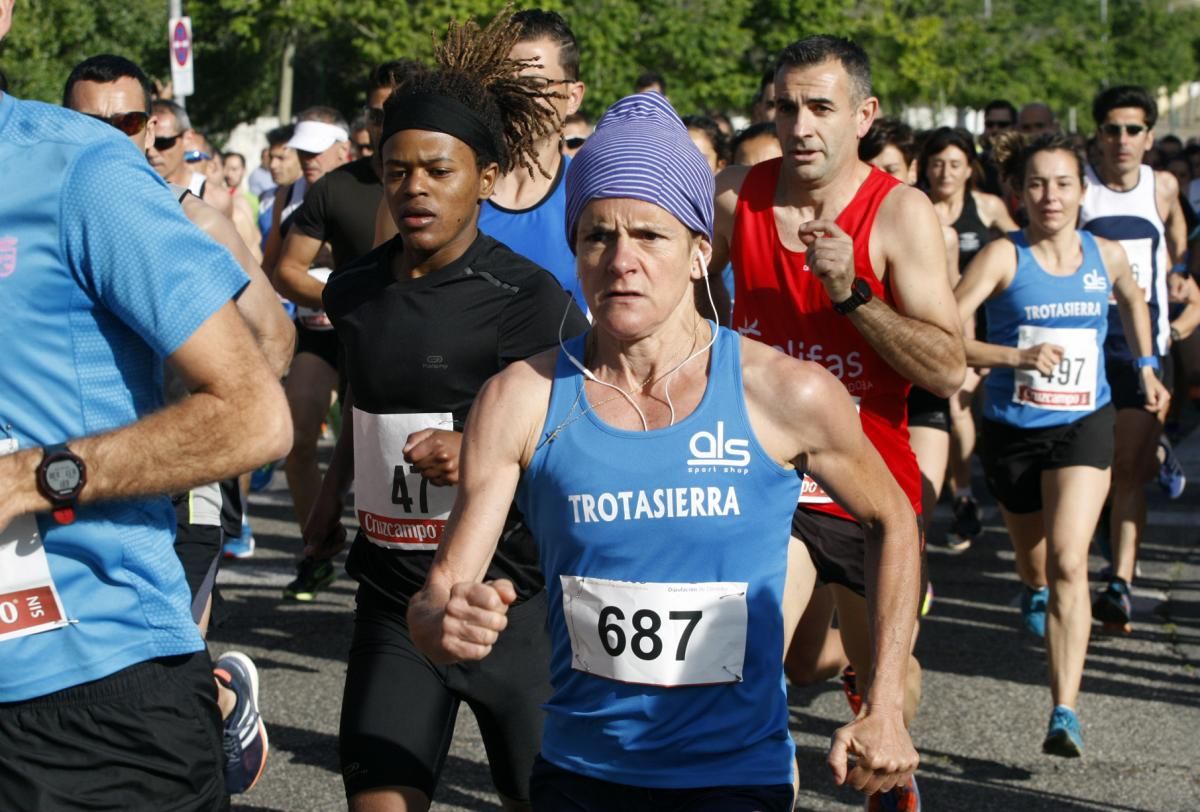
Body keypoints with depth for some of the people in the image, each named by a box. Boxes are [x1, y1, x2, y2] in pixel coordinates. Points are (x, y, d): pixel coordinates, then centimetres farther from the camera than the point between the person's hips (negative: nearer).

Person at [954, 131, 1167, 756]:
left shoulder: (1106, 256, -2)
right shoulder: (1005, 256, -12)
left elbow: (1132, 299, 23)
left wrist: (1146, 368, 22)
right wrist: (1018, 357, -31)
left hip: (1083, 427, 0)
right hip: (1012, 428, 0)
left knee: (1068, 563, -18)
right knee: (1034, 562, 20)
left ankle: (1064, 714, -22)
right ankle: (1034, 594, 60)